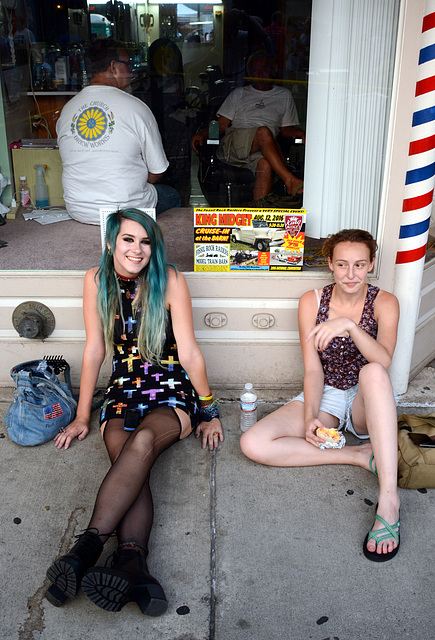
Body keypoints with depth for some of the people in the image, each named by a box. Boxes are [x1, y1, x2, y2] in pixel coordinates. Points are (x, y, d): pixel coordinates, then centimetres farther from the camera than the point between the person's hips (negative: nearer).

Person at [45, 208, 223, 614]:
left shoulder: (169, 280, -7)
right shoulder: (96, 280, 1)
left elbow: (189, 352, -3)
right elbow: (94, 350, 6)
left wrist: (209, 410, 4)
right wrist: (82, 416, 9)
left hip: (172, 390, -2)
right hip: (123, 392, 2)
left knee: (143, 441, -35)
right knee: (128, 462, -30)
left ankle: (86, 547, -44)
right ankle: (133, 564, -48)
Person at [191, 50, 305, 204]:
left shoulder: (284, 95, 27)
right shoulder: (239, 94, 25)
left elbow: (286, 128, 23)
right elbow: (221, 125, 17)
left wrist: (298, 132, -1)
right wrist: (201, 134, -2)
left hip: (263, 148, 1)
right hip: (232, 143, -1)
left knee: (265, 165, -38)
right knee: (264, 132, -35)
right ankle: (290, 180, -44)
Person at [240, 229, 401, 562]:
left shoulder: (384, 303, -7)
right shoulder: (312, 302, -5)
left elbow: (384, 361, -25)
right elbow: (313, 370, -7)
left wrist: (350, 325, -40)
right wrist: (310, 417, -23)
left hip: (367, 402, -1)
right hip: (324, 397, 2)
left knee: (372, 372, -40)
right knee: (253, 444, -22)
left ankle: (388, 497, -42)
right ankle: (361, 455, -20)